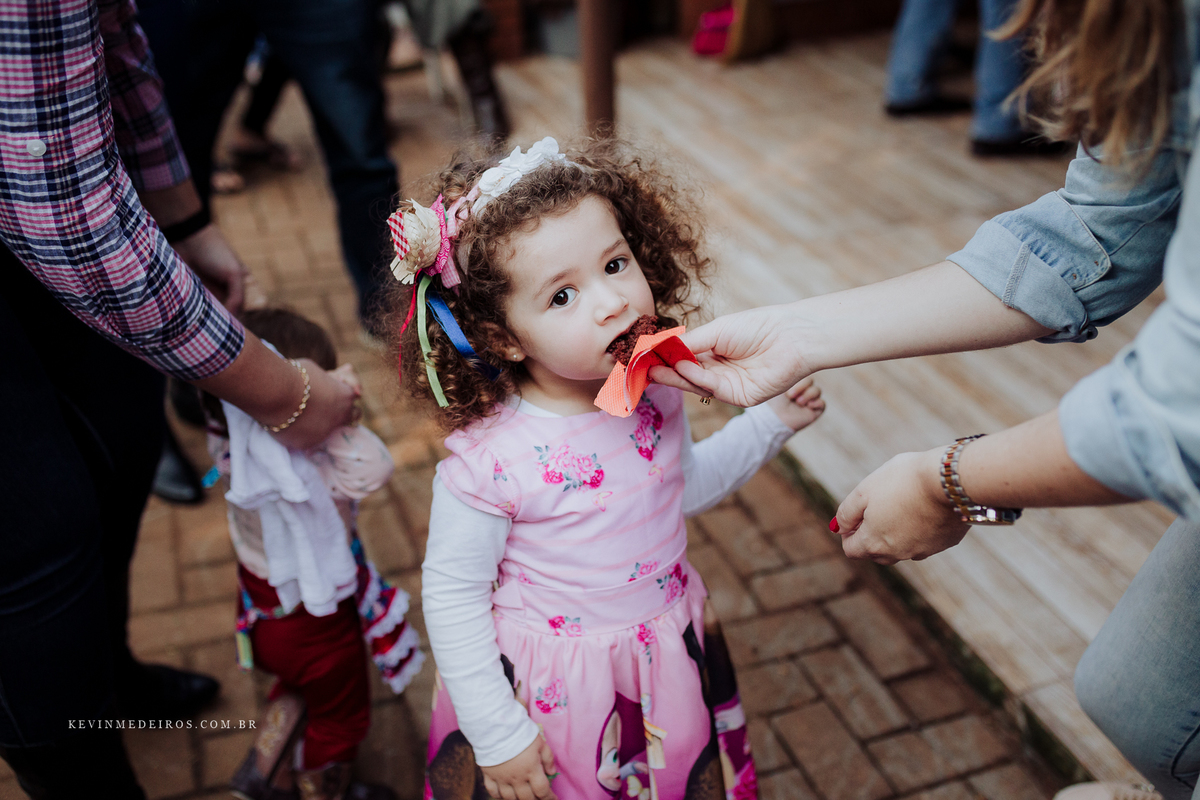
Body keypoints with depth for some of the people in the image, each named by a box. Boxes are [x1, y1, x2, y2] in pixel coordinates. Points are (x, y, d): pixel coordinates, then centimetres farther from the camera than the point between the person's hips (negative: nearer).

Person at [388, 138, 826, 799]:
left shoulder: (653, 390, -12)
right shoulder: (487, 459, -29)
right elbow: (450, 597, -18)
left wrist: (772, 421, 0)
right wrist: (498, 736, -13)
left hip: (671, 669, 5)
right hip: (555, 693, -5)